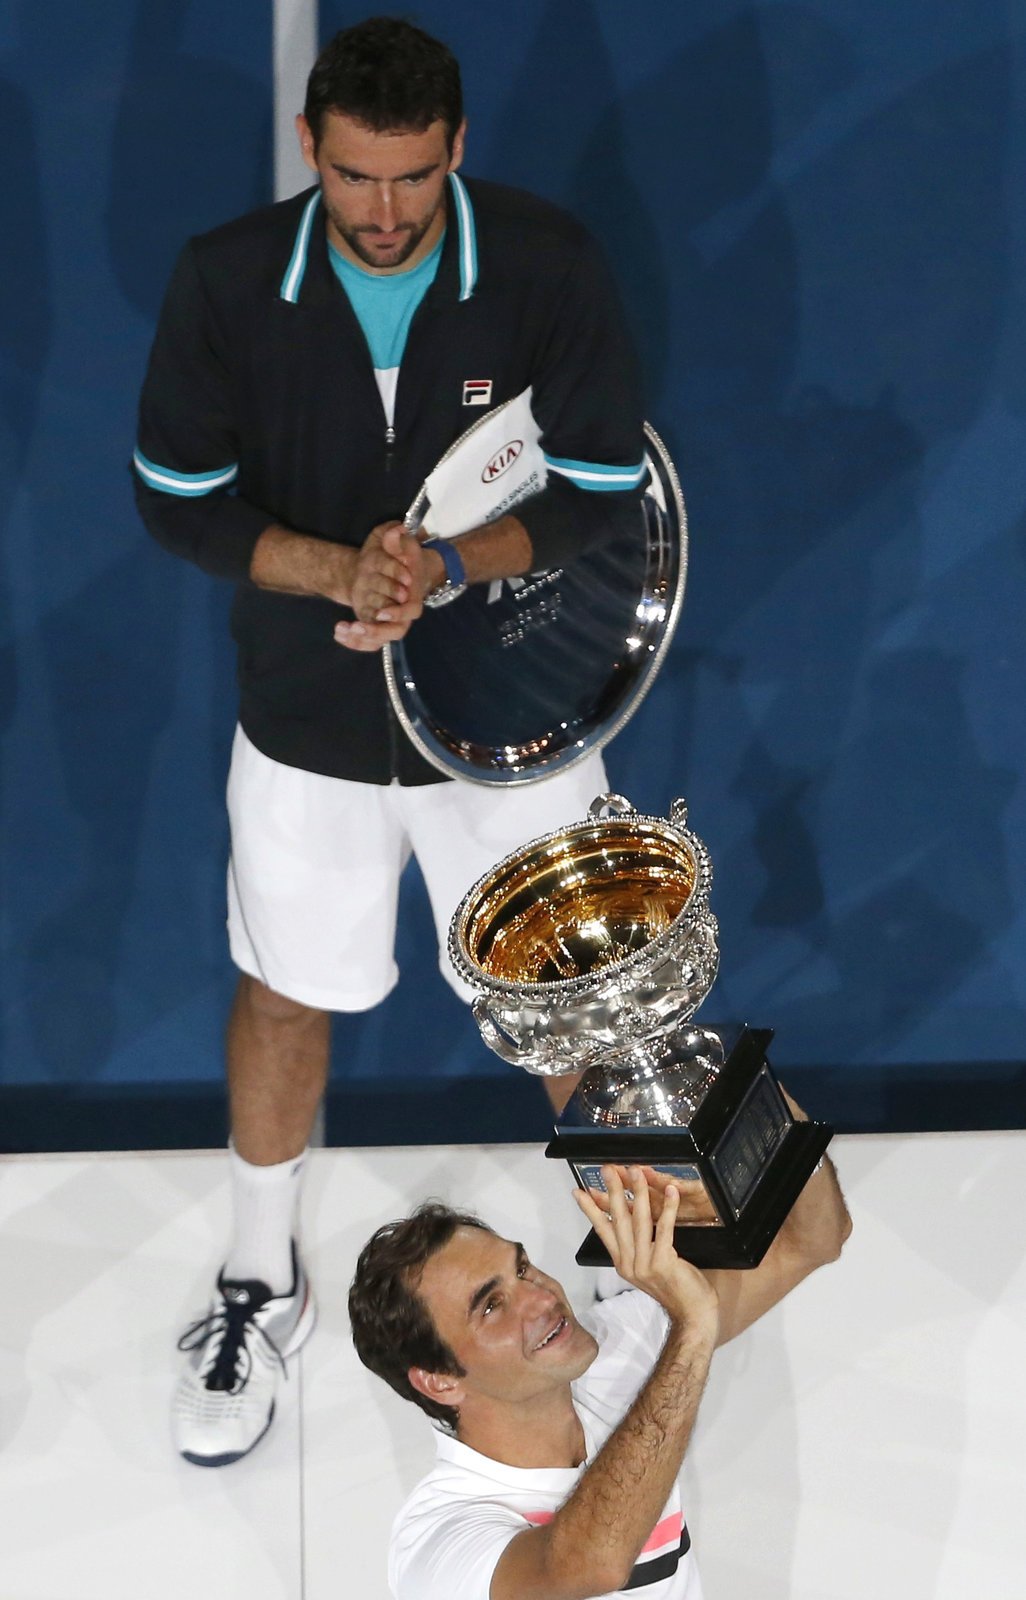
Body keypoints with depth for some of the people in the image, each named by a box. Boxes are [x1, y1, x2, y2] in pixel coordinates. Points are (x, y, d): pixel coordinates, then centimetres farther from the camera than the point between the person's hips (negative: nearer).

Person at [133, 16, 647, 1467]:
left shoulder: (550, 271, -18)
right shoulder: (227, 284, -16)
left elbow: (602, 491, -13)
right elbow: (181, 499, -10)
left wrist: (447, 567, -30)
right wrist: (339, 570, -27)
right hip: (308, 719, 1)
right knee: (287, 993, 15)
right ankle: (261, 1286, 36)